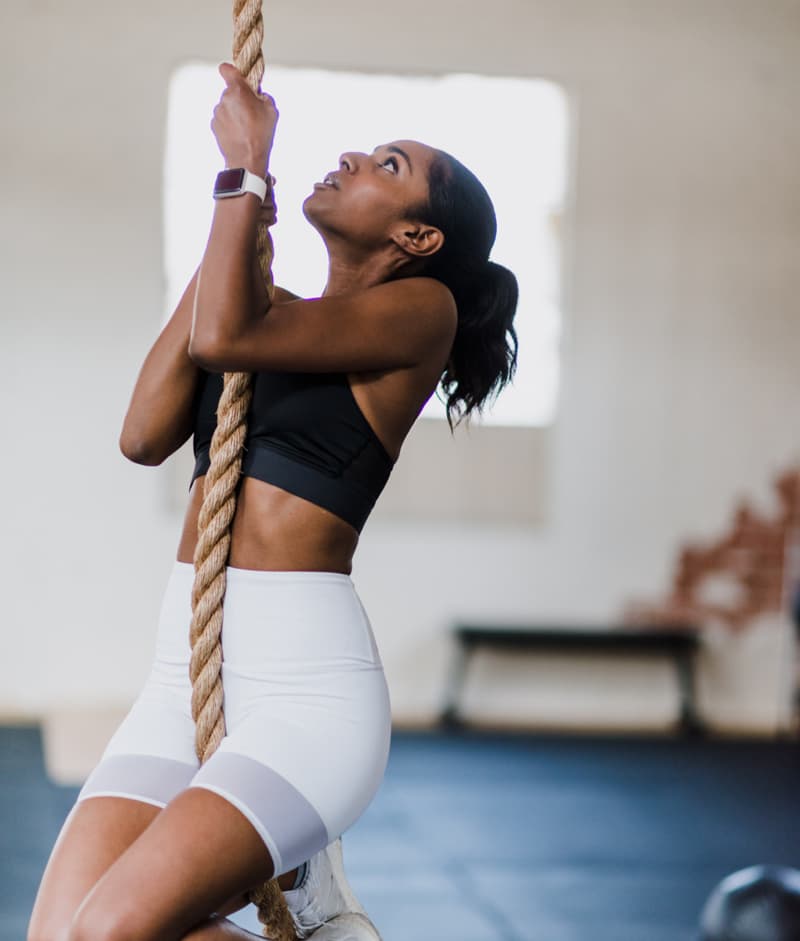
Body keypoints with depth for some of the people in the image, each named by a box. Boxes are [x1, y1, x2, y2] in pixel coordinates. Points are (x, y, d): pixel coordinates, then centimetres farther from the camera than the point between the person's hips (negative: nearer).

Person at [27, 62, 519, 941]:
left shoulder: (421, 307, -2)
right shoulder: (281, 313, 19)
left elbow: (224, 335, -15)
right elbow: (146, 433, 5)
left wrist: (246, 162, -3)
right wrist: (226, 236, 9)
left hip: (306, 682, -7)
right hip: (183, 675, 7)